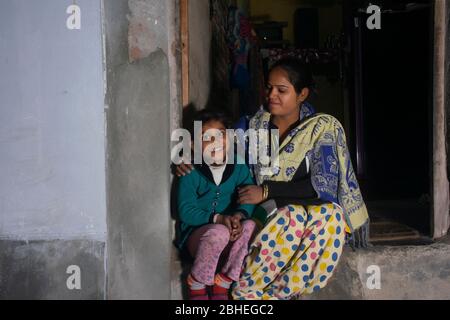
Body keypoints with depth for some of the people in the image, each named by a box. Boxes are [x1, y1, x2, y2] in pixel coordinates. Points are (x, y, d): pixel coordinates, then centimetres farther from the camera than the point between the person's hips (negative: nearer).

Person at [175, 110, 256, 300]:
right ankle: (196, 283, -8)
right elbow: (186, 211, -13)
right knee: (219, 232, -37)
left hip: (230, 240, 3)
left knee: (250, 226, -29)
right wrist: (218, 218, -27)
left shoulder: (239, 168, 3)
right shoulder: (191, 173, -7)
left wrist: (239, 215, -28)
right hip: (197, 236, -3)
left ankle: (223, 281, -10)